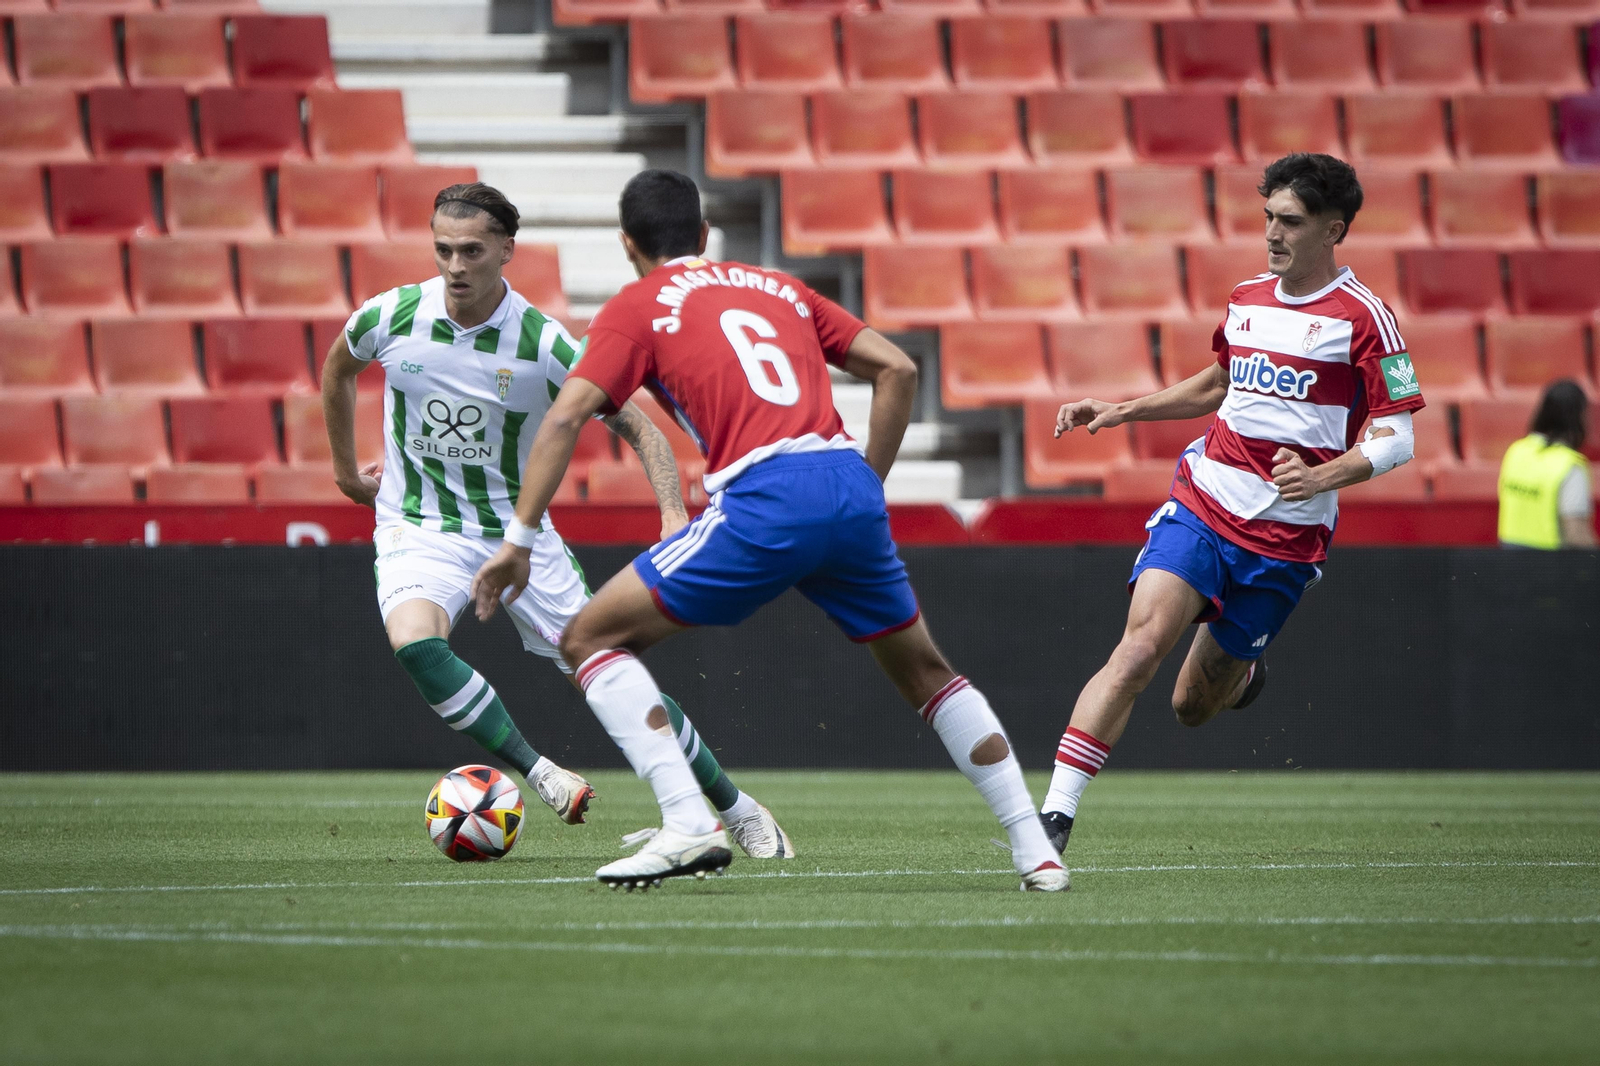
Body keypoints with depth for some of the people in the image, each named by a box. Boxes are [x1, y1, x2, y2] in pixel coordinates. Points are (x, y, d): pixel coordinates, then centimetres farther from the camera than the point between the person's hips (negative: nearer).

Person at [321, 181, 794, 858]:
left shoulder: (544, 345, -15)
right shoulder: (391, 319, -11)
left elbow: (636, 426, -7)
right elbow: (338, 368, 14)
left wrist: (674, 513, -22)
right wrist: (345, 470, 21)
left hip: (517, 532, 0)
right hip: (419, 531, 0)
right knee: (414, 642, -33)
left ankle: (738, 810, 16)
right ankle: (537, 775, -20)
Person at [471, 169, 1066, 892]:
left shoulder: (636, 307, 13)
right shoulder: (779, 287, 27)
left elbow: (566, 417, 0)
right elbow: (897, 370, 21)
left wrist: (518, 541, 1)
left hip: (764, 500, -5)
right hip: (851, 492, 5)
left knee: (591, 639, 5)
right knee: (925, 672, 25)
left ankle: (688, 826, -9)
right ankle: (1036, 851, 20)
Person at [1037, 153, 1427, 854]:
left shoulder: (1363, 317, -6)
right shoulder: (1246, 300, 11)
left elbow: (1395, 437, -9)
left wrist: (1321, 477, -25)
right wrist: (1121, 411, 23)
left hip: (1284, 538, -3)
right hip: (1201, 504, 3)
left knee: (1192, 706, 8)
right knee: (1140, 649, -22)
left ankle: (1240, 673, 47)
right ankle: (1053, 818, -25)